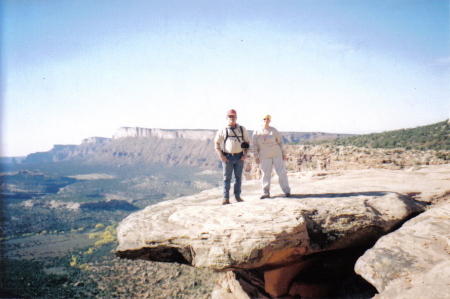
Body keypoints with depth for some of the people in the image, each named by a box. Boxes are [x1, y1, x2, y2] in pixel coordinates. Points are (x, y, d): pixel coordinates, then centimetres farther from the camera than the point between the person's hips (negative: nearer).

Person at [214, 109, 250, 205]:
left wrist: (245, 154, 1)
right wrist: (221, 155, -7)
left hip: (239, 157, 2)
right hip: (227, 157, -2)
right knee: (227, 178, -1)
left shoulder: (242, 129, 9)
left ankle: (237, 196, 20)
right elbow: (216, 143, 5)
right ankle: (225, 198, 3)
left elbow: (247, 142, 14)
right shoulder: (223, 130, 3)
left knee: (238, 177, 9)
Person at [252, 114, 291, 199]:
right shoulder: (256, 133, 2)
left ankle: (287, 191, 7)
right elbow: (255, 145, 7)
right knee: (266, 174, 1)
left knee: (282, 172, -1)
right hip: (264, 156, 0)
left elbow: (280, 142, 7)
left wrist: (283, 153, 6)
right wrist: (256, 157, 5)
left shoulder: (274, 130, 1)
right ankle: (266, 193, 11)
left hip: (277, 155, 0)